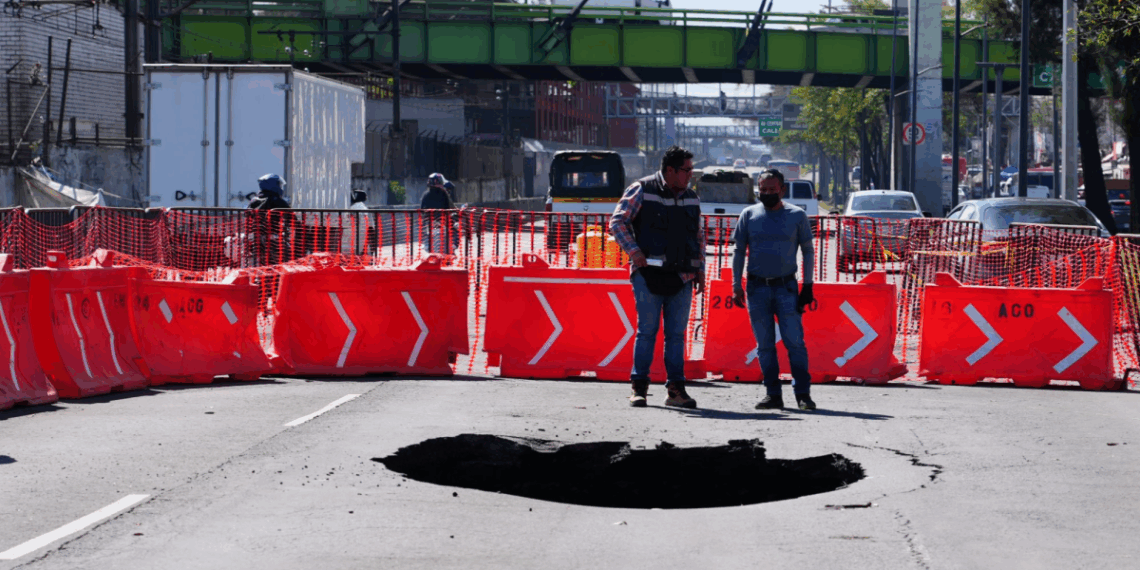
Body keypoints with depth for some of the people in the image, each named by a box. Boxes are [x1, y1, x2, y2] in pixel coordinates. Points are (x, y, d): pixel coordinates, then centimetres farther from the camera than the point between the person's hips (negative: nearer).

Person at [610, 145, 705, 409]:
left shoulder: (691, 198, 15)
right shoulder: (641, 190, -1)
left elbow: (699, 236, 23)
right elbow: (617, 221, -2)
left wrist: (700, 270, 16)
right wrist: (634, 251, -12)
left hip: (681, 277, 5)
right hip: (649, 274, -4)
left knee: (677, 334, 3)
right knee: (647, 330, -5)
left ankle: (676, 389, 6)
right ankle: (639, 387, 1)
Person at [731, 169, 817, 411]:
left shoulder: (797, 216, 4)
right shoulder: (749, 215, 7)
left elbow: (807, 251, 9)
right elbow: (739, 251, 11)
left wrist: (807, 286, 2)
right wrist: (736, 286, 4)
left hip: (786, 286, -2)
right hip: (757, 288, 2)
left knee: (795, 341, -8)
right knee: (765, 345, 4)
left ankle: (803, 393, -6)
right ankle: (773, 394, 9)